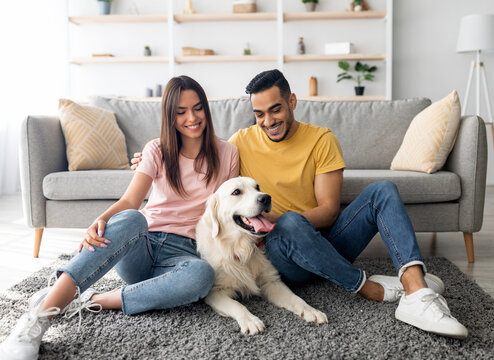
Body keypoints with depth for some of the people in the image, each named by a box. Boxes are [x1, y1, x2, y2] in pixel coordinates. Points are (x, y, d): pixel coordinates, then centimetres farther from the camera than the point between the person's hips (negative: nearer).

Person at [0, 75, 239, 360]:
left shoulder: (227, 153, 6)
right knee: (130, 219, -38)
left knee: (202, 274, -39)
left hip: (183, 250, 0)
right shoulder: (158, 150, 6)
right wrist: (102, 220, -29)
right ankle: (40, 316, -42)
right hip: (141, 244, 0)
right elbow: (130, 201, -8)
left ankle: (91, 302, -29)